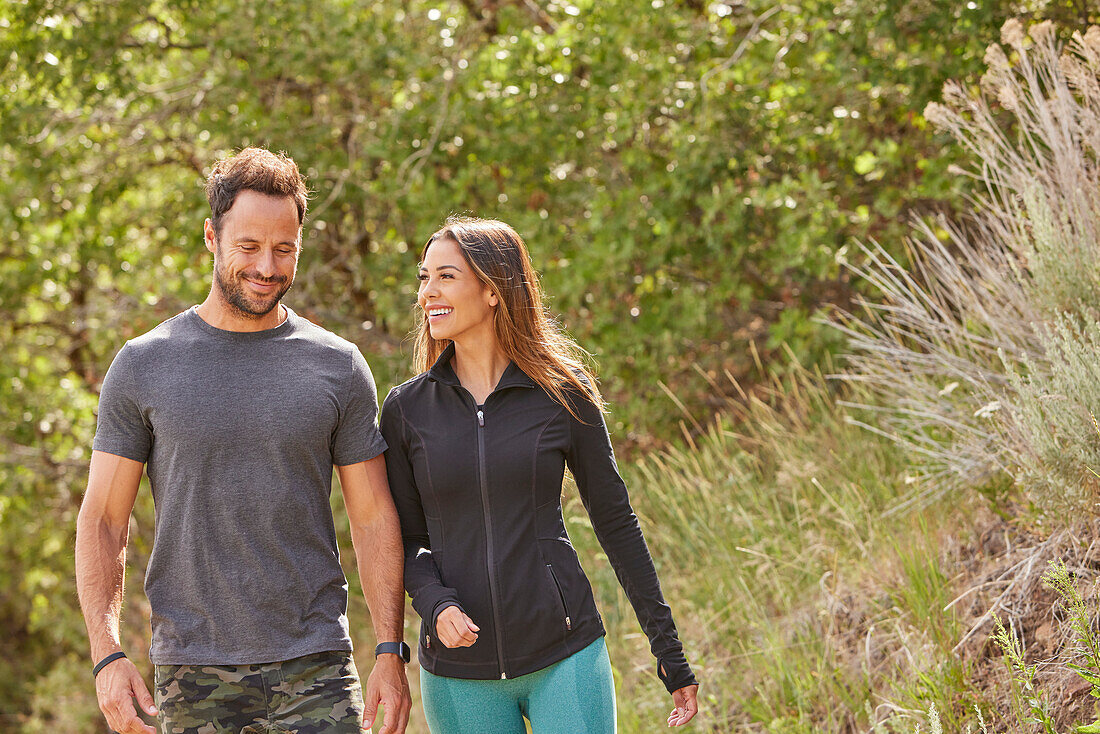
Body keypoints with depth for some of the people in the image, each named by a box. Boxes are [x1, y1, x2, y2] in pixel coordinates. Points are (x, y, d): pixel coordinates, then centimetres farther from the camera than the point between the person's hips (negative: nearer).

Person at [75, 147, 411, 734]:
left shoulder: (338, 367, 4)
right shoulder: (143, 366, 2)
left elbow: (373, 519, 6)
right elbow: (102, 522, 3)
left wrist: (390, 653, -2)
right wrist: (108, 655, -9)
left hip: (314, 668, 0)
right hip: (191, 677, 0)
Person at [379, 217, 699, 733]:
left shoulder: (563, 392, -1)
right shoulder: (406, 409, 3)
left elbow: (615, 521, 5)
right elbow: (406, 539, 9)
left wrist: (669, 650, 6)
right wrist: (434, 603, -13)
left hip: (565, 656, -1)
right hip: (458, 677, 2)